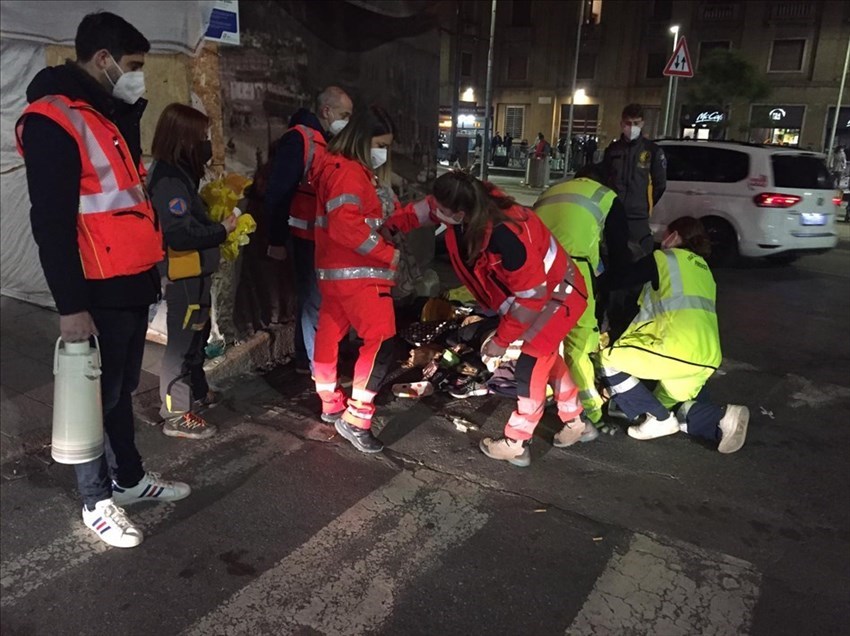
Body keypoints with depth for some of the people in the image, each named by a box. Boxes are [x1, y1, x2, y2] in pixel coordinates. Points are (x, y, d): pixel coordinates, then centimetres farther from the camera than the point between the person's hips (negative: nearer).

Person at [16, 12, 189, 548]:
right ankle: (97, 501, 20)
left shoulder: (109, 114, 17)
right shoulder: (52, 120, -14)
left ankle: (129, 476, 34)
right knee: (100, 395, 3)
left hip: (133, 282, 9)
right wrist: (70, 305, -20)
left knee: (123, 388, 19)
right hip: (100, 291, -9)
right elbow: (51, 222, -19)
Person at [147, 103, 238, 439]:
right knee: (184, 340, -2)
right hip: (184, 273, -10)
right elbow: (180, 233, -29)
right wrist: (222, 230, -19)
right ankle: (176, 414, 8)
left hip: (193, 271, 10)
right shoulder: (169, 179, -22)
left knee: (197, 334, 22)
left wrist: (215, 223, 1)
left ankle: (196, 392, 39)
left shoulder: (176, 172, 10)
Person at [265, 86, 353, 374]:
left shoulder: (333, 140, 15)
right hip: (310, 235, -8)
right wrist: (276, 239, -15)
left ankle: (313, 357, 23)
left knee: (327, 297, 11)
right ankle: (313, 362, 11)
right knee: (314, 298, -2)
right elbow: (278, 191, -15)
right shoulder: (298, 139, -12)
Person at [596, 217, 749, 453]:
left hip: (679, 349, -8)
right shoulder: (703, 269, 30)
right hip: (708, 358, 8)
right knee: (668, 404, 24)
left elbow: (617, 281, 11)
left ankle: (660, 419, 1)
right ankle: (723, 418, 0)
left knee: (607, 358, 3)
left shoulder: (663, 258, 8)